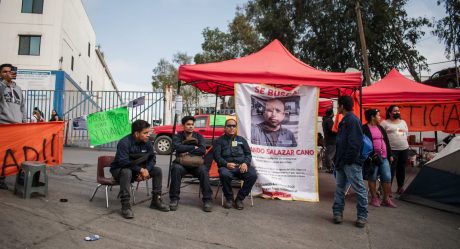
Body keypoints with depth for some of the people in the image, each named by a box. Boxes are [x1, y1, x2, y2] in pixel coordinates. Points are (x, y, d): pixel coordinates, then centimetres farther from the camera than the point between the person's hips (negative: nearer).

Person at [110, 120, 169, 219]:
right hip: (119, 170, -6)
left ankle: (156, 200, 0)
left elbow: (152, 158, -5)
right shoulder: (124, 143, -26)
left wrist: (146, 170, -24)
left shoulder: (147, 142, -6)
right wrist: (141, 170, -35)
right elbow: (123, 162, -34)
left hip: (138, 170, 6)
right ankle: (125, 206, -36)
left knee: (157, 170, -8)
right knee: (127, 172, -40)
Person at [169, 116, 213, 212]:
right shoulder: (177, 136, 8)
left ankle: (207, 199, -21)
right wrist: (194, 148, -10)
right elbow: (177, 147, -14)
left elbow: (202, 150, -8)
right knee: (176, 169, -34)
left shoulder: (199, 137, 10)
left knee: (203, 171, -31)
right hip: (181, 163, 0)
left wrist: (187, 151, -11)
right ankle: (174, 199, -23)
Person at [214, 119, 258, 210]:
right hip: (226, 166, -2)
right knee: (224, 174, -38)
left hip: (241, 166, 2)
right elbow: (217, 156, 4)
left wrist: (245, 163, -6)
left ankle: (239, 199, -10)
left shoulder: (241, 140, 22)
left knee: (253, 175, -29)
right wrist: (226, 164, -16)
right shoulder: (219, 140, 14)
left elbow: (248, 154, 17)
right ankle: (229, 198, -11)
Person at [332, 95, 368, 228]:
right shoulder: (345, 120, 16)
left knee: (359, 189, 3)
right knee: (339, 187, 14)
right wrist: (338, 160, 15)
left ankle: (362, 216, 13)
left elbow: (355, 143, -21)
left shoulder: (352, 120, -14)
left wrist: (347, 159, -20)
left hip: (351, 162, -10)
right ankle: (337, 212, 23)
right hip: (342, 161, 10)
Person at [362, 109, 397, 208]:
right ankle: (374, 198, 14)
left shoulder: (380, 128, 19)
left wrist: (390, 155, 17)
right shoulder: (364, 129, -5)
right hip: (372, 158, -6)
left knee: (387, 178, 4)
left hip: (384, 158, 7)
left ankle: (386, 199, 14)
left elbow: (387, 142, 21)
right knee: (372, 178, 3)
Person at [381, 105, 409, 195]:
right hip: (391, 150, -6)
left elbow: (407, 134, 22)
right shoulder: (385, 123, -3)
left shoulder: (403, 122, 15)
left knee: (401, 169, 13)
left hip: (404, 149, 6)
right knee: (390, 169, -7)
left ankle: (400, 187, 25)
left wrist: (406, 144, 16)